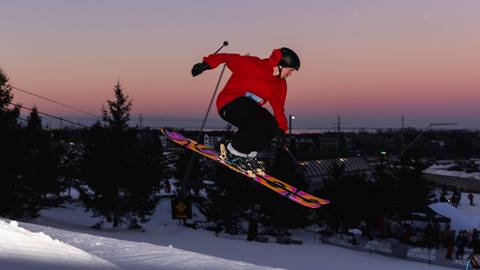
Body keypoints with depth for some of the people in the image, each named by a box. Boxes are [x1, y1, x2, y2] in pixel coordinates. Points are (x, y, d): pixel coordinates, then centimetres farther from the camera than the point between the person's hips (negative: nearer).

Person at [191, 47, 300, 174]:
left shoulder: (280, 84, 11)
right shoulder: (253, 65, -14)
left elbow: (278, 106, 17)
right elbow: (231, 59, -13)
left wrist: (281, 128, 10)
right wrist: (206, 64, -24)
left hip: (249, 111, 8)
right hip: (229, 104, -8)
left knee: (272, 127, -14)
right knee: (262, 120, -30)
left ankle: (249, 154, 3)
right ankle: (233, 152, -19)